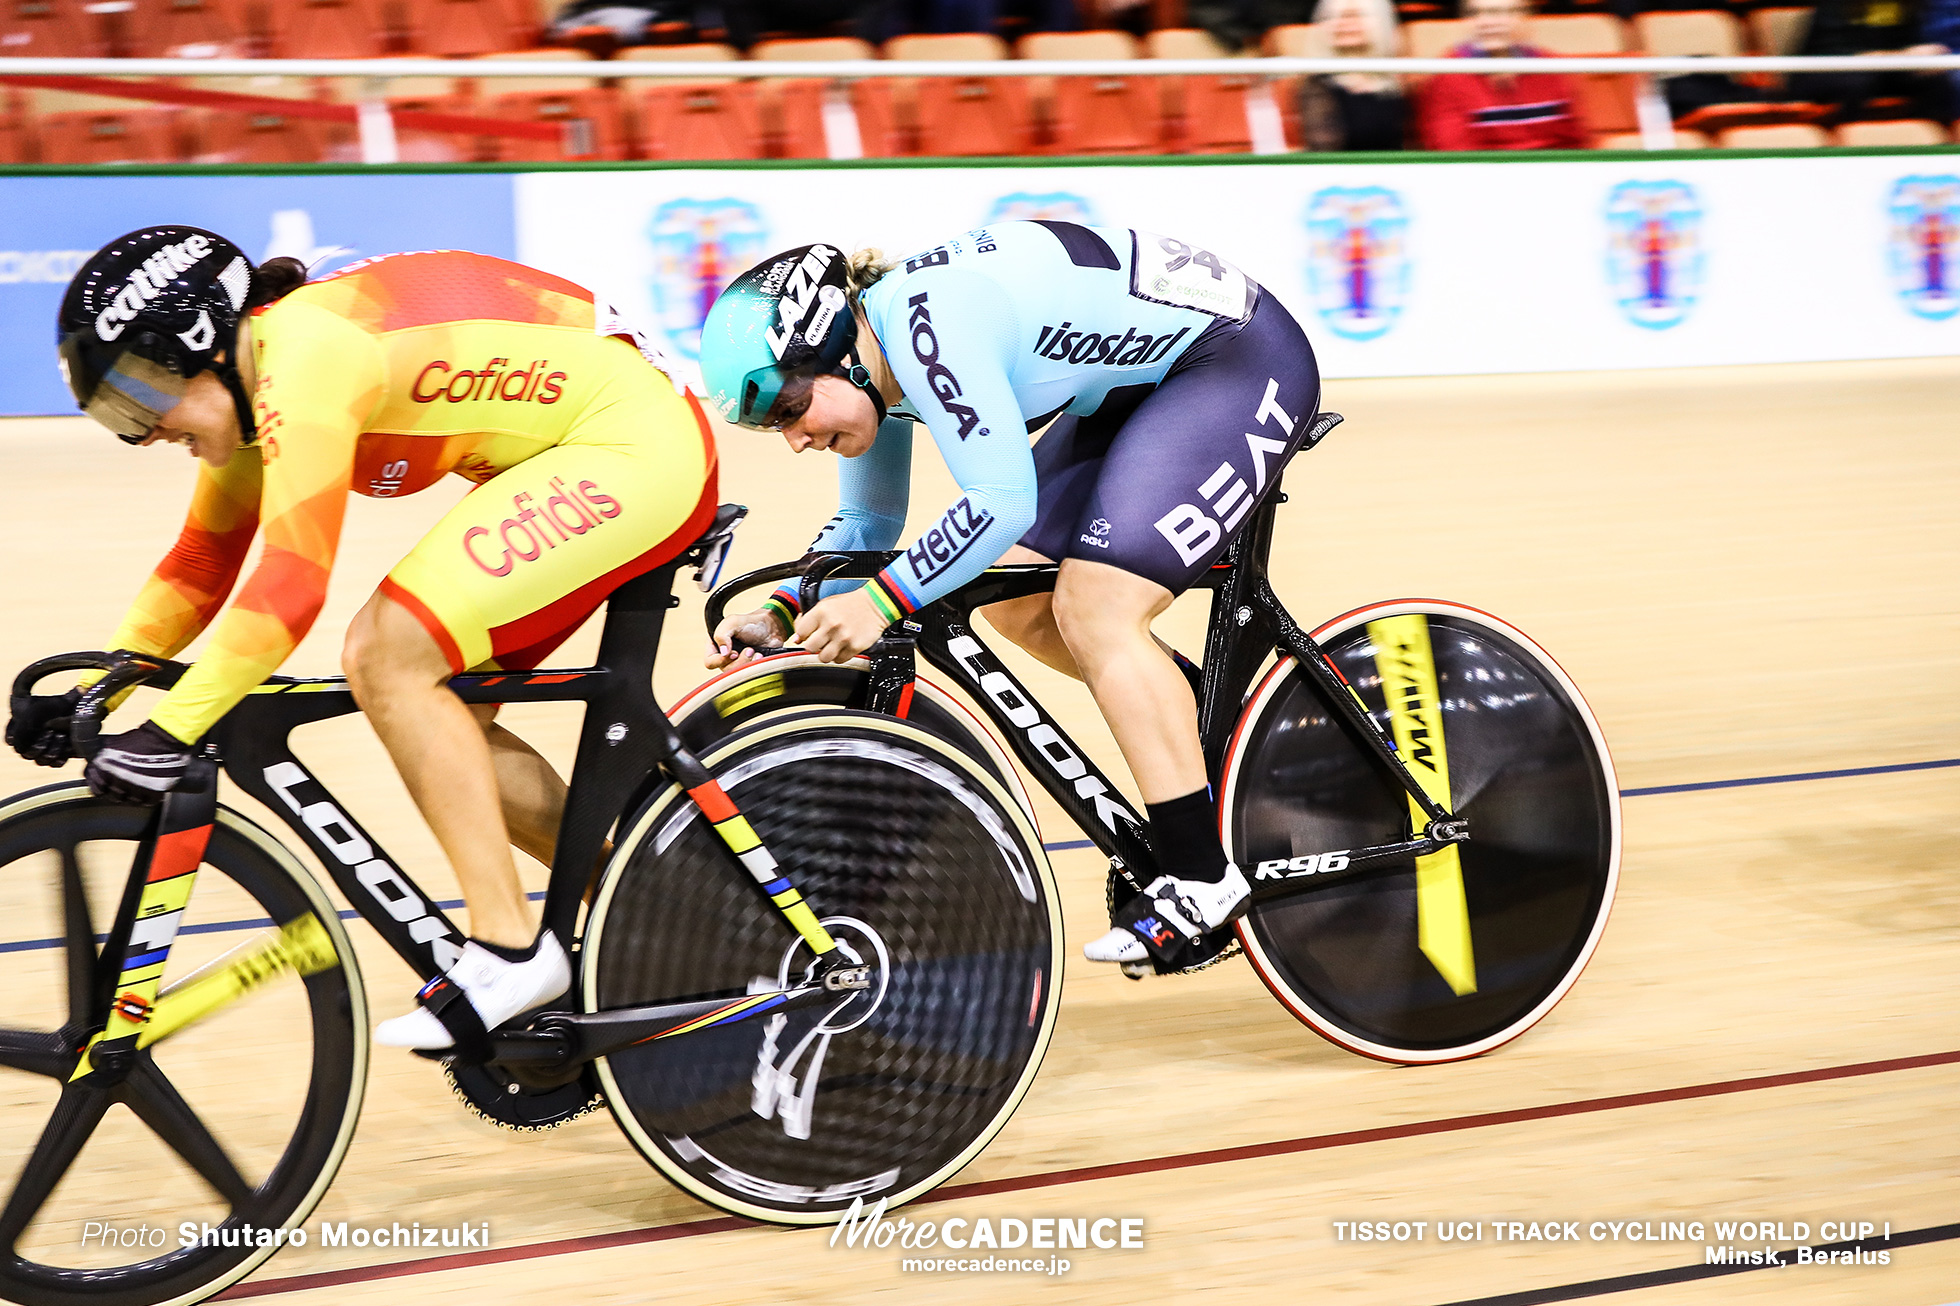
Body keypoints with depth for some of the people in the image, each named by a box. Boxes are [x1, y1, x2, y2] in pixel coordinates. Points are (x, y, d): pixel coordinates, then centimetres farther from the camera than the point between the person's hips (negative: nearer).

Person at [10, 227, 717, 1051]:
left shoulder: (302, 357, -23)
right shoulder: (250, 380, 8)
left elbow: (292, 583, -29)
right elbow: (203, 561, 16)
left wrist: (169, 730, -28)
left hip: (633, 441, -10)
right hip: (571, 461, 10)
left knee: (387, 657, -17)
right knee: (433, 711, 6)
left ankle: (510, 950, -11)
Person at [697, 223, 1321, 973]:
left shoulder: (928, 324, -29)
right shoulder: (869, 359, 1)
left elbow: (1001, 502, -35)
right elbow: (867, 523, 12)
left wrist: (882, 600, -33)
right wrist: (784, 612, -2)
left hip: (1243, 361, -10)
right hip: (1146, 382, 10)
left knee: (1092, 608, -19)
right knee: (1017, 607, 4)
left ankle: (1201, 882, -14)